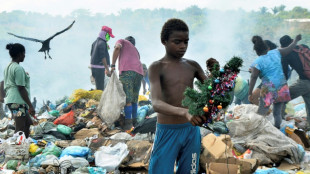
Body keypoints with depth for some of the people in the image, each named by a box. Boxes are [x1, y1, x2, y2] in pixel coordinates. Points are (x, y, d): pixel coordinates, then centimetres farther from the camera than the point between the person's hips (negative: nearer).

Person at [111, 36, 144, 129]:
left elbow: (117, 47, -1)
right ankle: (134, 121, 19)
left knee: (127, 99, -8)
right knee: (134, 99, 15)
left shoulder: (122, 41, 23)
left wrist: (113, 65, 0)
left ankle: (128, 122, -11)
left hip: (127, 70, -6)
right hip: (139, 72, 6)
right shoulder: (135, 50, 38)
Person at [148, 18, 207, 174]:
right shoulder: (157, 68, -9)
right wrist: (184, 112, -42)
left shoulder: (192, 66, 7)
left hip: (191, 131, 4)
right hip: (167, 132, -4)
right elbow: (156, 104, -24)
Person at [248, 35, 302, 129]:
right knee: (277, 113, 16)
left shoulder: (257, 62, -8)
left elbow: (253, 78, -12)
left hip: (269, 90, -5)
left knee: (261, 114, -3)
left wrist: (250, 93, -9)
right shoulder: (275, 53, 4)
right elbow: (289, 49, 17)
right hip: (282, 88, 5)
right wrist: (296, 40, 34)